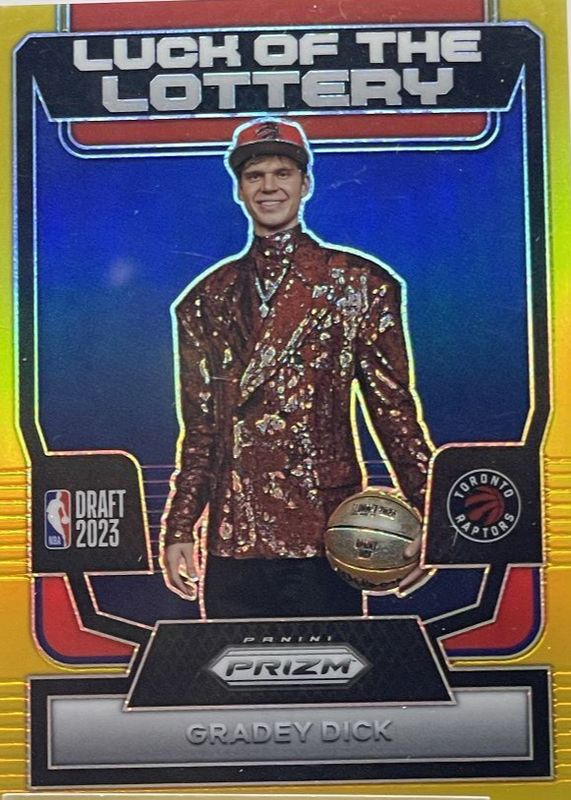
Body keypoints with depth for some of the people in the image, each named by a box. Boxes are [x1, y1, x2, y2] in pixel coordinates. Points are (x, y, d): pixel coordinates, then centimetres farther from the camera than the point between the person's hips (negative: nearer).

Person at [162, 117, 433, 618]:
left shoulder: (358, 283, 4)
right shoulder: (208, 300, 13)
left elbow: (394, 408, 1)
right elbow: (199, 430, 14)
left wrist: (423, 519, -7)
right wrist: (180, 530, 9)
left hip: (325, 539, -3)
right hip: (233, 541, 3)